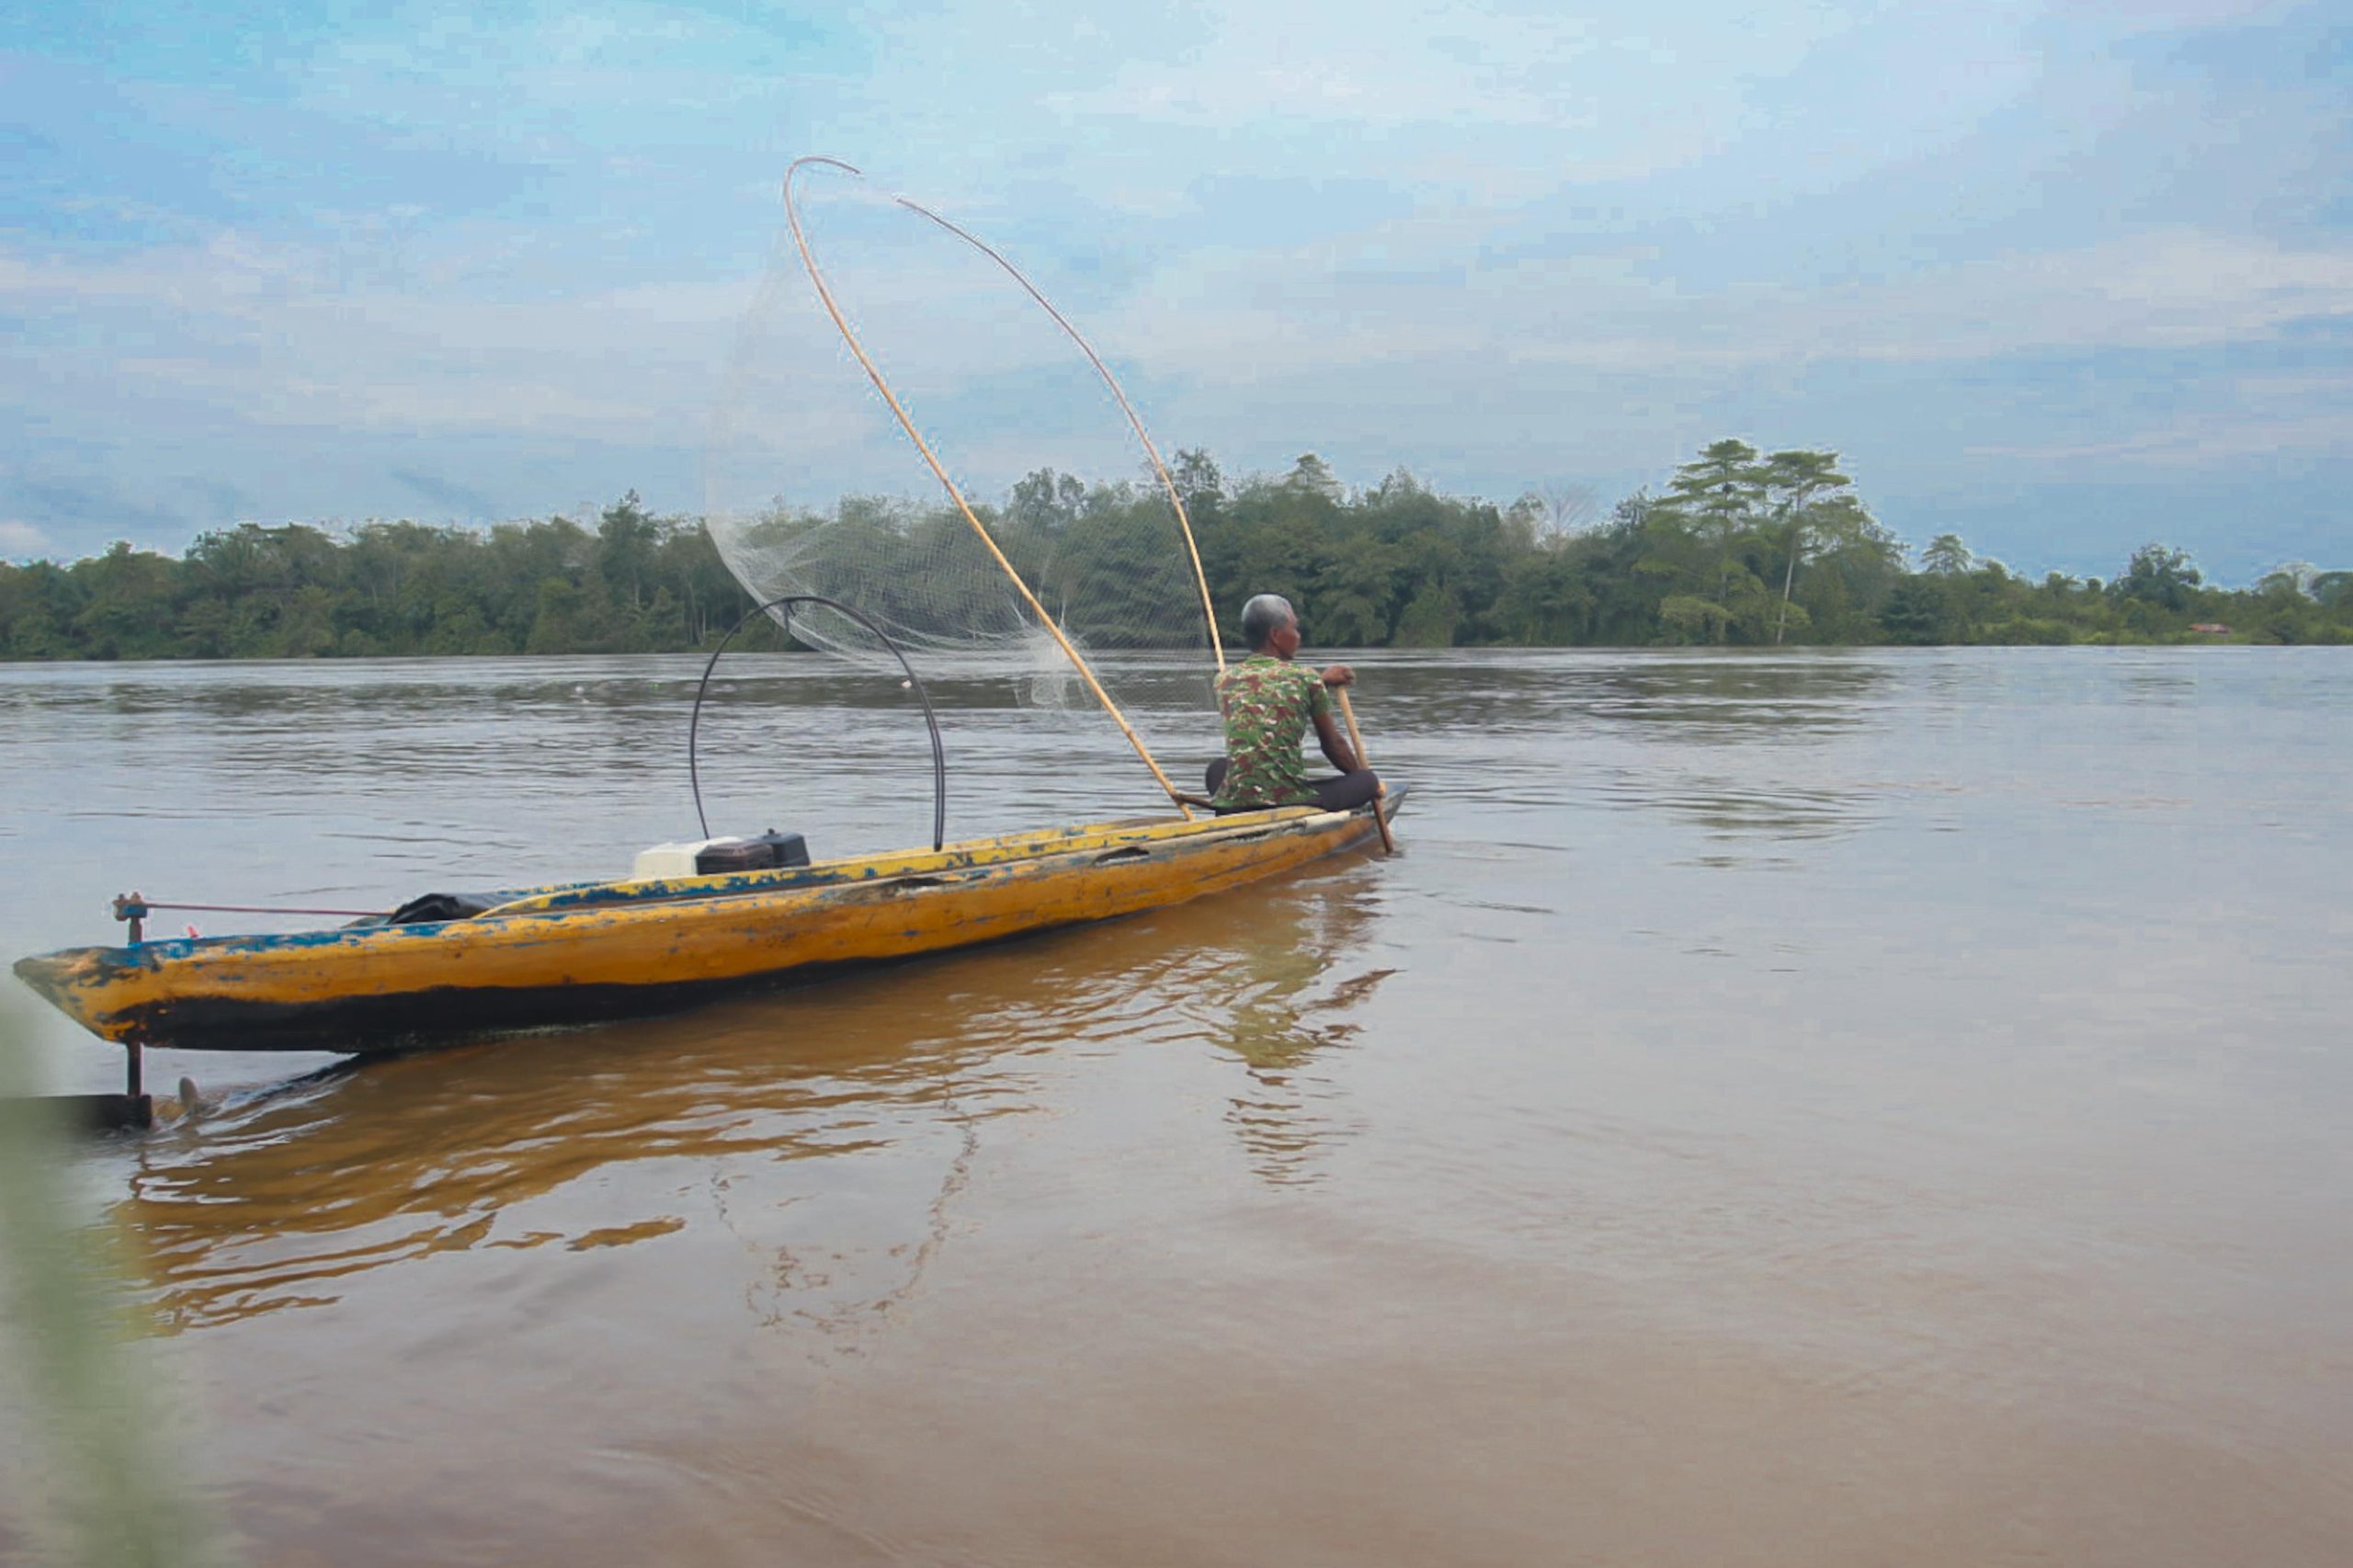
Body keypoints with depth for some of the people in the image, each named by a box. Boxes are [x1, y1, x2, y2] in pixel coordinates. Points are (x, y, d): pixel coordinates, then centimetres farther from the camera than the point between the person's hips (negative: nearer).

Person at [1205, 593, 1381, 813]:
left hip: (1231, 807, 3)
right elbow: (1333, 745, 10)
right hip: (1291, 804, -3)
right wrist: (1362, 776, 29)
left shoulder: (1225, 680, 8)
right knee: (1369, 779, 16)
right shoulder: (1306, 679, -2)